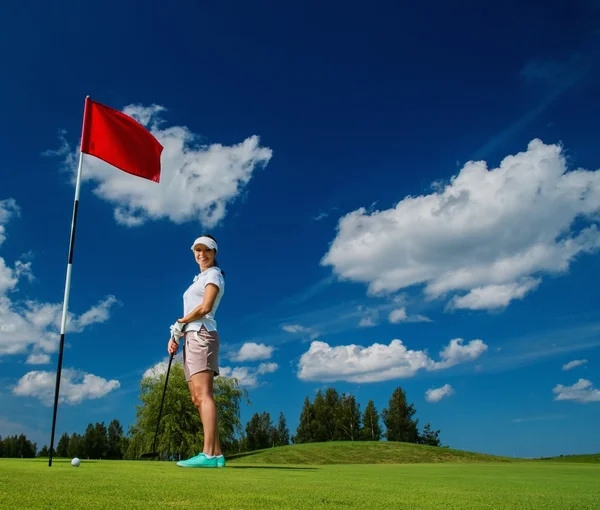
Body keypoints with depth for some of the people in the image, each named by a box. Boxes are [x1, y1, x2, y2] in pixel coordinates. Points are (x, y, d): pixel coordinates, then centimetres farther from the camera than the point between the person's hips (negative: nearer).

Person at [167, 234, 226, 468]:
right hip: (192, 337, 9)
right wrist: (177, 334, 8)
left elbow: (205, 307, -12)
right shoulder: (199, 279, 27)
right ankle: (216, 454, 0)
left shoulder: (213, 274, 2)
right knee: (198, 398, 2)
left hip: (201, 335, -9)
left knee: (203, 395, -18)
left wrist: (179, 323, -2)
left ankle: (208, 454, -23)